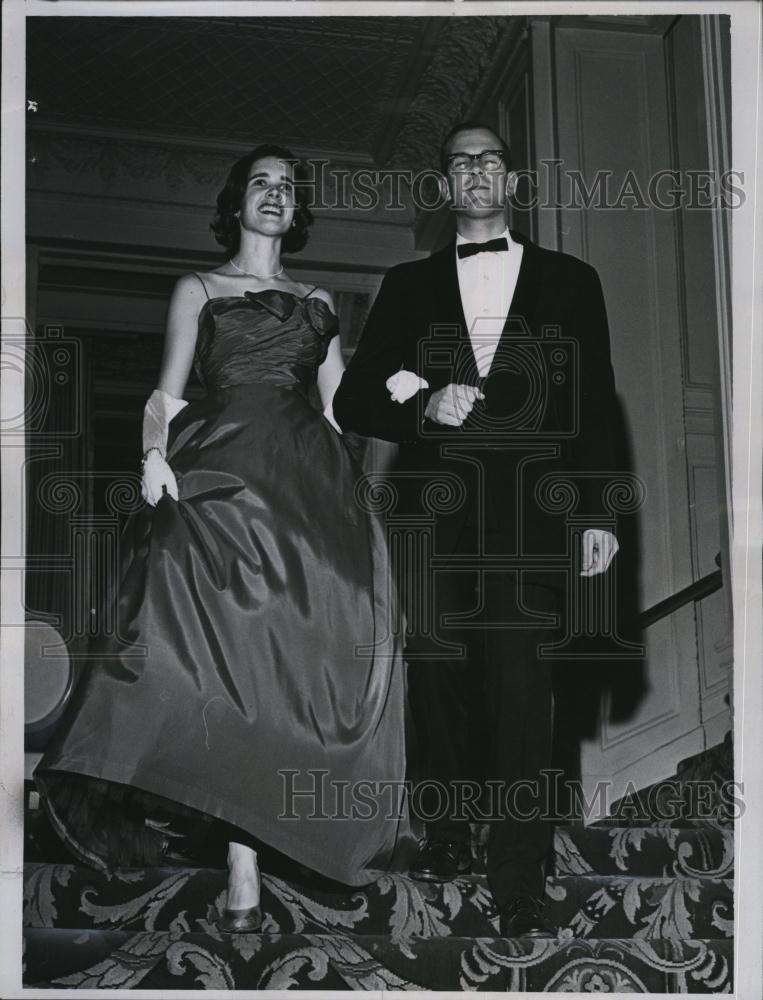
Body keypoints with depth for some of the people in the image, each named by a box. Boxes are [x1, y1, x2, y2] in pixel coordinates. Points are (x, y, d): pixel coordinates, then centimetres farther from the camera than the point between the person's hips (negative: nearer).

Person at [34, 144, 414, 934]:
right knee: (231, 655, -16)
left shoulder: (318, 301, 24)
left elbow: (336, 404, 18)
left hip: (310, 485, 3)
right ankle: (243, 870, -15)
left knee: (304, 653, -8)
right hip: (223, 480, -3)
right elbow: (167, 395, 6)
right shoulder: (198, 290, 17)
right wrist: (154, 454, -13)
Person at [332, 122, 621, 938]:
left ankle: (519, 888, -1)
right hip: (434, 524, 2)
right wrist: (424, 406, -11)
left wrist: (598, 513, -1)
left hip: (529, 526, -2)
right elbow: (353, 401, 8)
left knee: (521, 699, -7)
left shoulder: (570, 281, 11)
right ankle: (446, 837, 27)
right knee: (439, 688, 10)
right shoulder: (407, 287, 14)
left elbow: (596, 407, 8)